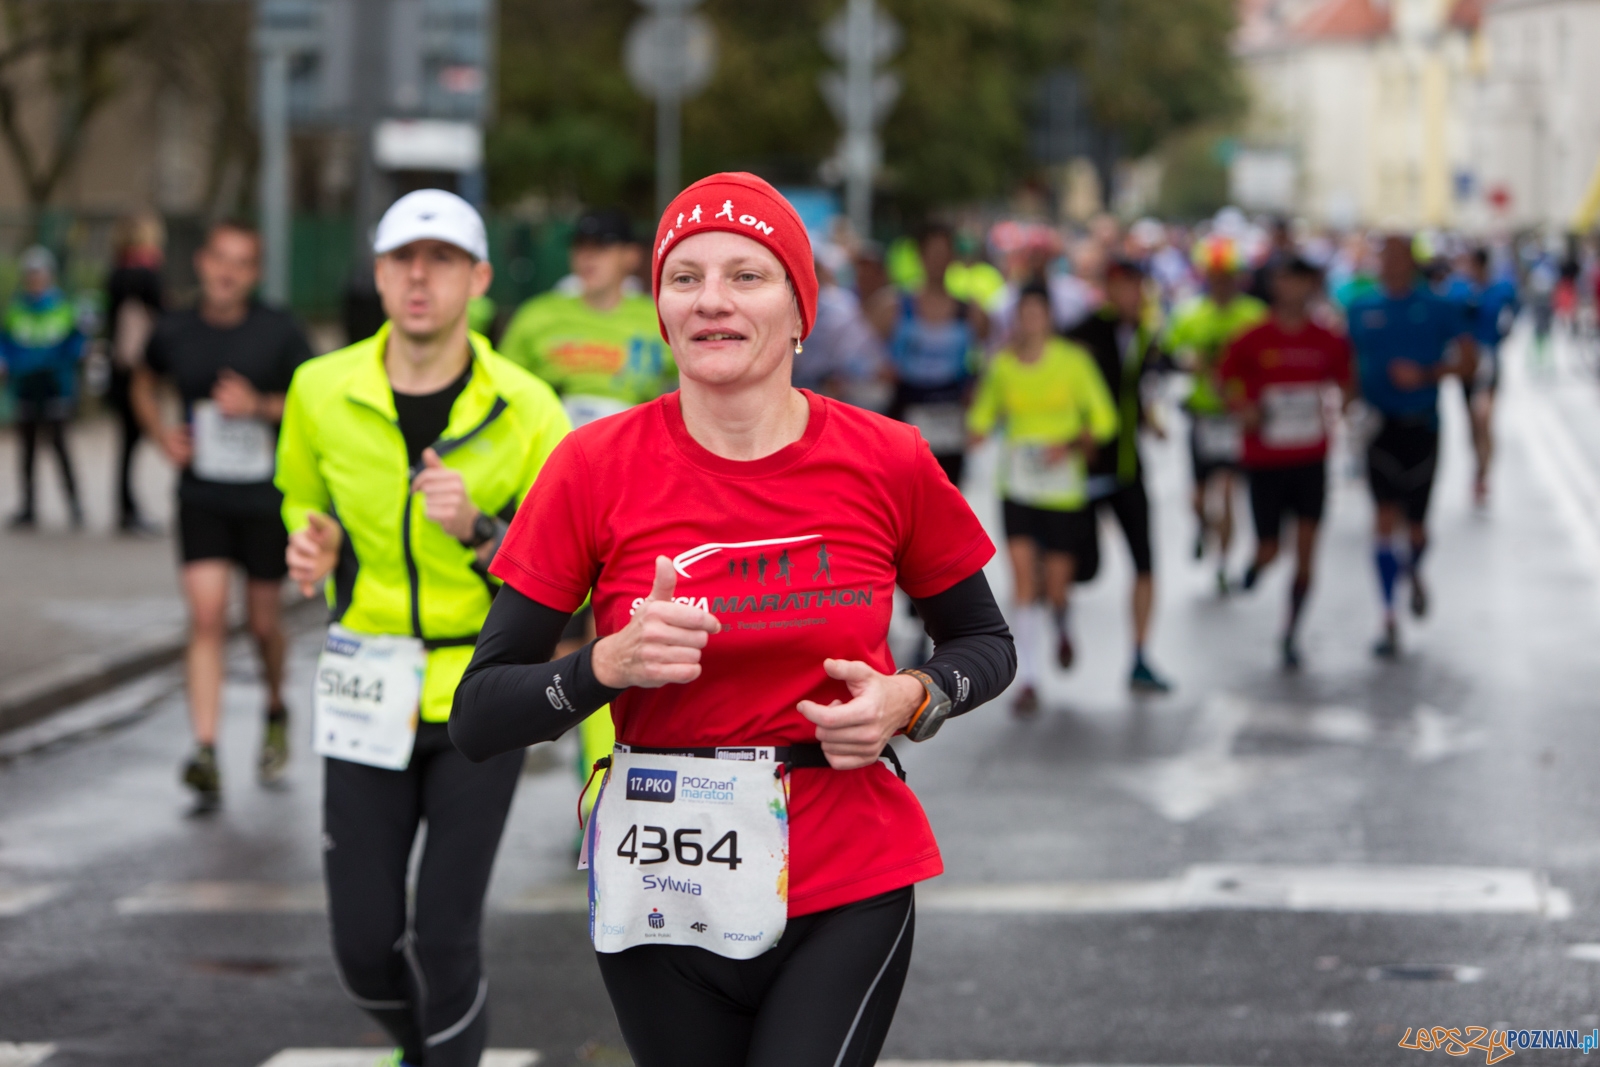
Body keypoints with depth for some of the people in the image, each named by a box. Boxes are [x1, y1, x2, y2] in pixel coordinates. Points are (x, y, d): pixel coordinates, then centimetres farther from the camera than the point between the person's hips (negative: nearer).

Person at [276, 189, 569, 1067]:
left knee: (444, 937, -6)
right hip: (368, 700, 2)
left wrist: (478, 531, -24)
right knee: (363, 944, 3)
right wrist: (310, 543, -5)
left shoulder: (525, 411, -9)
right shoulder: (322, 392, -3)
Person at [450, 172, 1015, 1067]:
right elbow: (478, 717, -4)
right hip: (663, 894, 1)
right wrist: (610, 666, -21)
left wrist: (911, 700, -7)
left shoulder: (887, 462, -3)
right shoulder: (597, 466, -5)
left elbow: (987, 644, 14)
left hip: (848, 894, -1)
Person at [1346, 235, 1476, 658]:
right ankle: (1389, 620, -7)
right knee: (1386, 518, -10)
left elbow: (1468, 359, -3)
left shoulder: (1439, 308, -1)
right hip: (1378, 427, 1)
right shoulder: (1361, 310, 6)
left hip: (1421, 426, -1)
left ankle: (1413, 573, 43)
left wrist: (1426, 373, -17)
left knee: (1414, 524, 6)